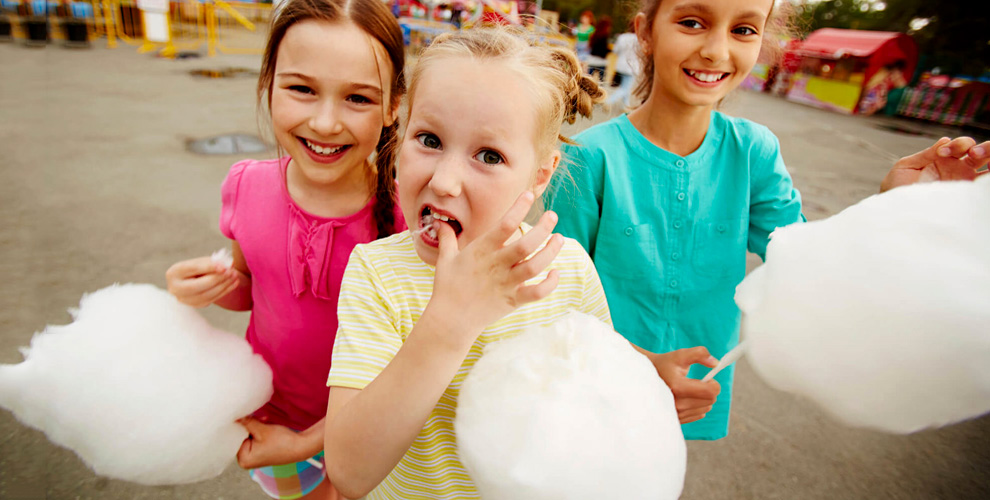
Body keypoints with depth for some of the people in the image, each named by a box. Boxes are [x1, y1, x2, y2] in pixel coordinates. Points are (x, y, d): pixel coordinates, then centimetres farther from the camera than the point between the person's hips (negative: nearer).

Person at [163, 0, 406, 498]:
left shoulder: (406, 217, -28)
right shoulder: (246, 185, -16)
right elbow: (250, 288, 2)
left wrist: (303, 443, -18)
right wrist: (209, 287, -19)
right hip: (269, 408, 3)